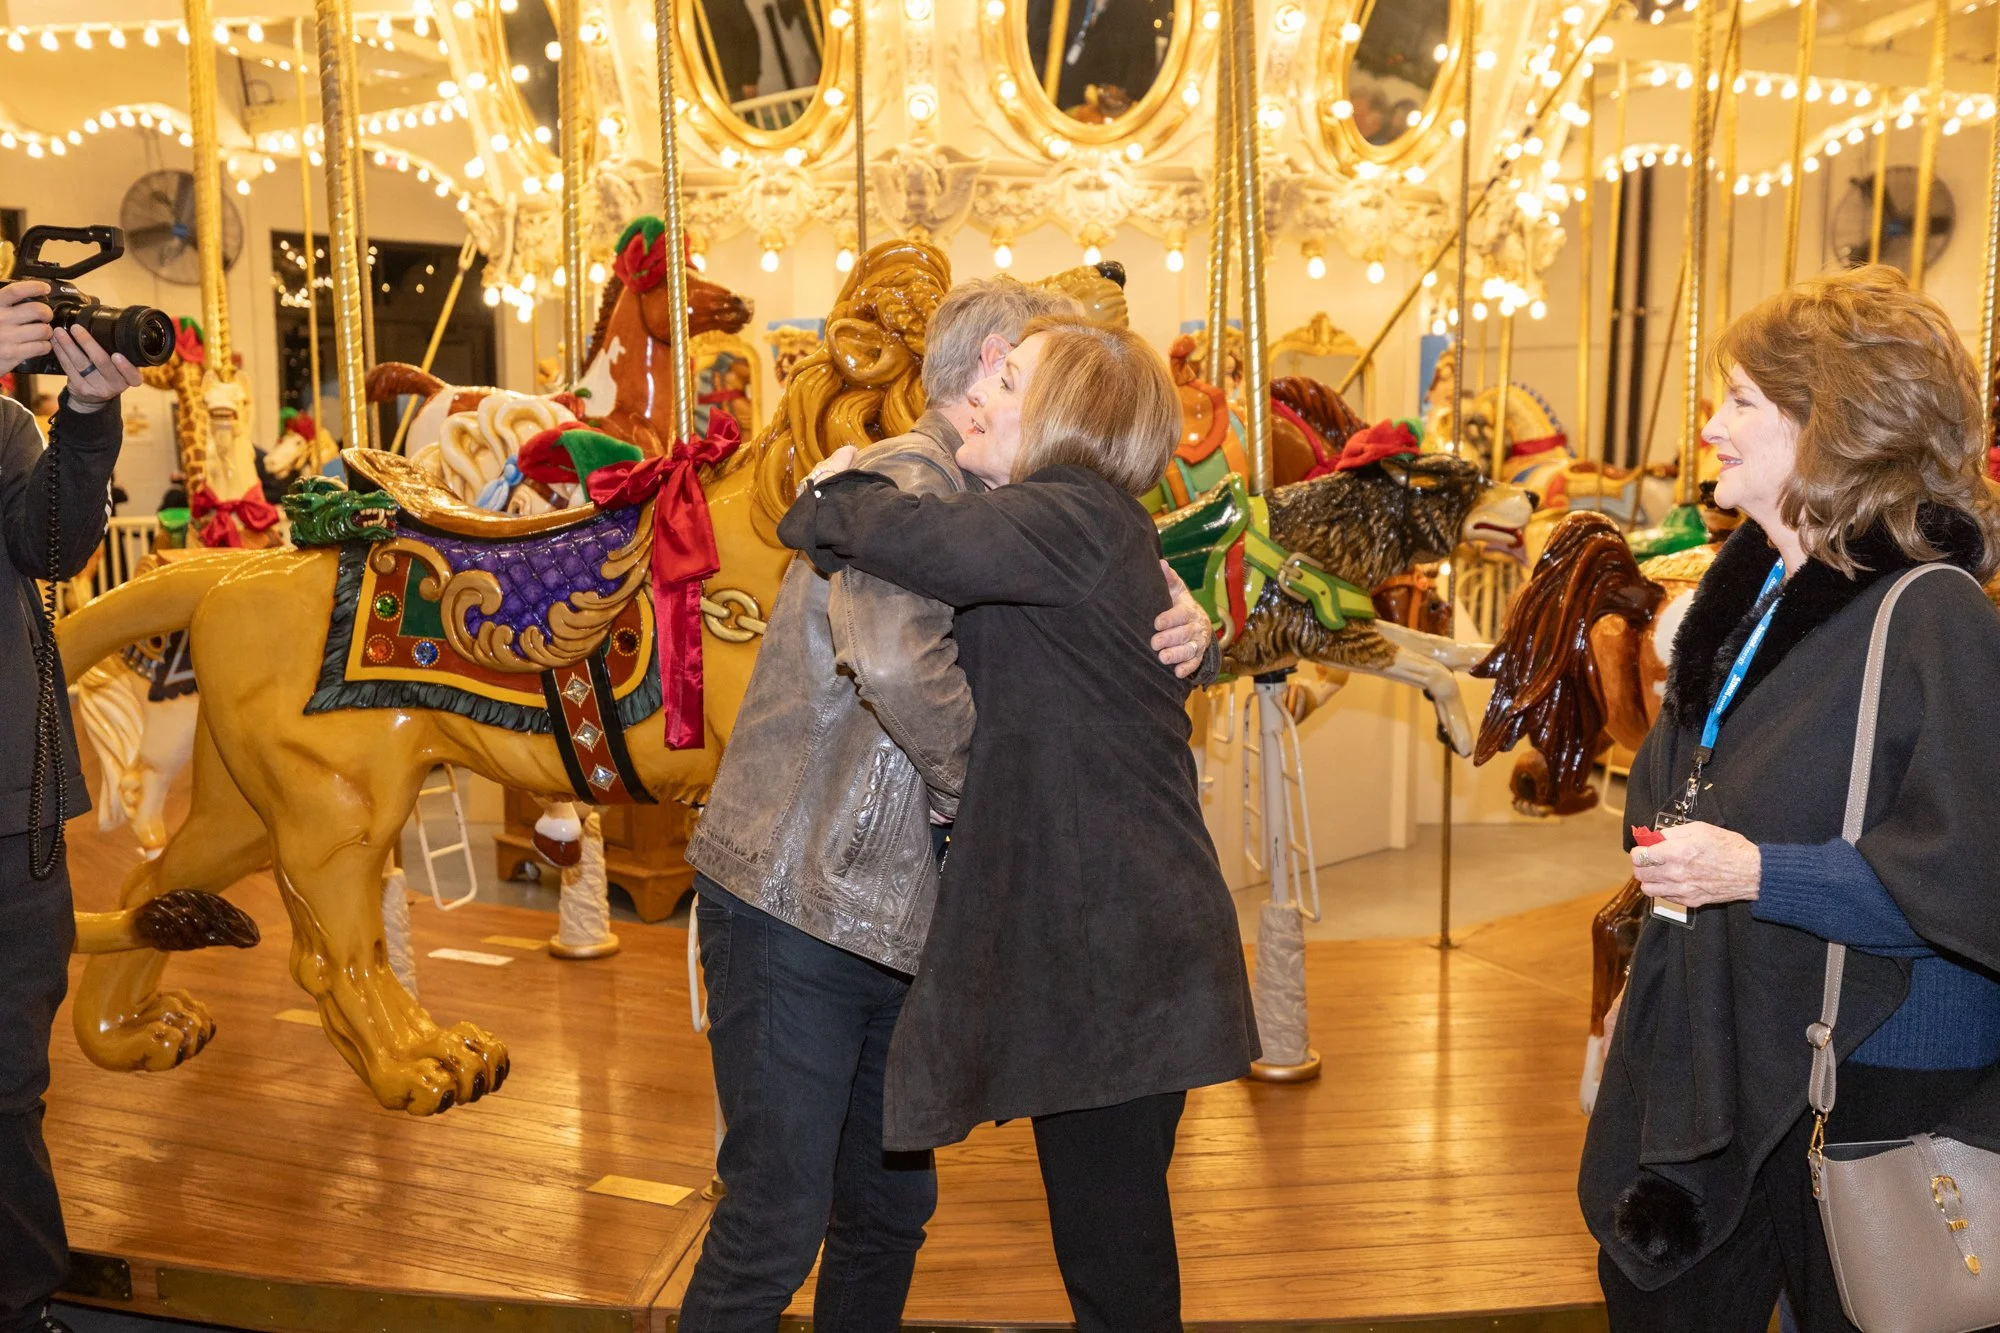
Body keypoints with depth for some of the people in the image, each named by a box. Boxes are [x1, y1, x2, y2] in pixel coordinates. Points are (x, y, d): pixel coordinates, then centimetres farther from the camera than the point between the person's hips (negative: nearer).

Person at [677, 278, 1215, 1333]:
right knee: (778, 1224, -2)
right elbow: (894, 658, -35)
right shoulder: (904, 478, -15)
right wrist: (973, 784, -18)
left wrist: (1183, 636, -8)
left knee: (890, 1209, 17)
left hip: (892, 924, 9)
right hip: (793, 913, -9)